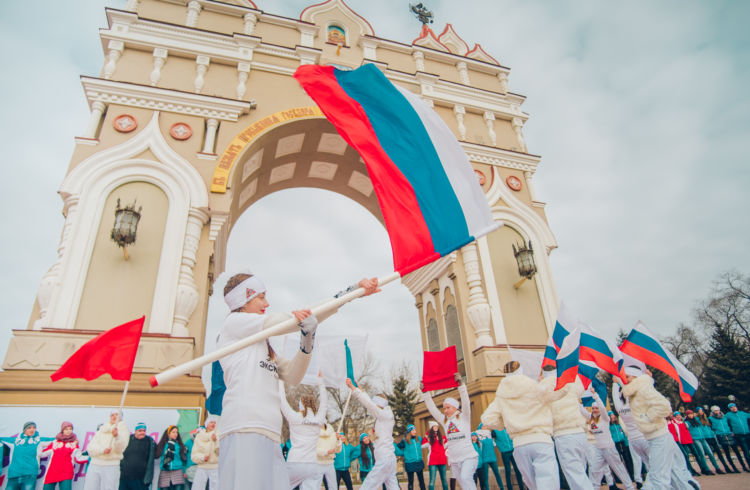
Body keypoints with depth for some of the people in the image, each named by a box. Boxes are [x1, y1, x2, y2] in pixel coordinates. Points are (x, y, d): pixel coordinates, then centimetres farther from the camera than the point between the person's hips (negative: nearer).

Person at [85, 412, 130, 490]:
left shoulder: (123, 430, 7)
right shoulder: (101, 430, 17)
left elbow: (120, 448, -8)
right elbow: (90, 447, 5)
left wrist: (117, 436, -27)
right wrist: (103, 450, -14)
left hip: (111, 467, -3)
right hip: (95, 465, 3)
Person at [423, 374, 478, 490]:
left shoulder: (464, 417, 1)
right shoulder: (444, 421, 11)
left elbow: (466, 402, -14)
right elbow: (432, 408, 7)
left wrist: (460, 384, -26)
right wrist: (425, 393, -2)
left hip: (469, 457, -5)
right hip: (454, 460, 5)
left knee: (465, 478, -27)